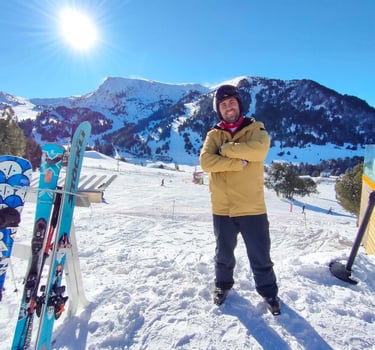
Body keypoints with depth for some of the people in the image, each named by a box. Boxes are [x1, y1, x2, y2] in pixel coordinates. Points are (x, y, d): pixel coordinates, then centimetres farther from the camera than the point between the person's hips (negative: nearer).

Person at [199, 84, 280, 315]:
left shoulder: (255, 128, 1)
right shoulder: (213, 135, 5)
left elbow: (259, 149, -22)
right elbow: (206, 161, -13)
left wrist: (226, 149, -15)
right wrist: (240, 162, -20)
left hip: (252, 208, -2)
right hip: (222, 209, 2)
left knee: (260, 256, 12)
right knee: (224, 254, 21)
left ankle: (268, 291, 37)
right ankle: (223, 284, 46)